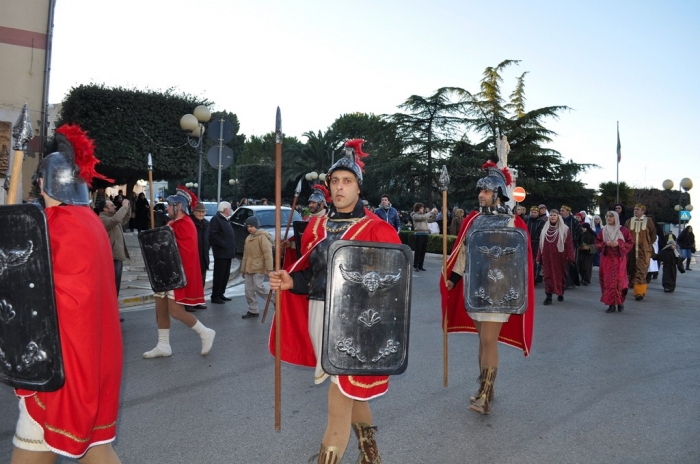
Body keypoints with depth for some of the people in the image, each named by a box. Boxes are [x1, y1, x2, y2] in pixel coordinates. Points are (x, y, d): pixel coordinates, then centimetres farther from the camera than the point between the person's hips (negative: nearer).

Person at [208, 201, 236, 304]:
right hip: (221, 253, -9)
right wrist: (223, 244, -21)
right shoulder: (216, 219, -10)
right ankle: (215, 296, 5)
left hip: (227, 253, 9)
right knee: (219, 275, -3)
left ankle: (221, 294, 23)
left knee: (226, 275, 13)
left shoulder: (225, 220, 20)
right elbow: (213, 235, -21)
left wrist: (232, 247, 12)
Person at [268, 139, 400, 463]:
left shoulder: (376, 229, -7)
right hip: (318, 312, 6)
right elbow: (310, 274, 14)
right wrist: (290, 281, -4)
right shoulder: (316, 226, 9)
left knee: (343, 386, -3)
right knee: (348, 384, 20)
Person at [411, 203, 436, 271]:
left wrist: (435, 213, 4)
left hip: (425, 234, 7)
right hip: (419, 234, -7)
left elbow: (432, 220, 20)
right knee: (418, 251, -5)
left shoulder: (424, 215, 18)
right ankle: (415, 266, 2)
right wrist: (431, 212, -14)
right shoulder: (415, 216, -3)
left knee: (423, 251, 7)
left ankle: (420, 265, 14)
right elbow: (423, 217, -20)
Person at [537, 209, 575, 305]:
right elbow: (541, 244, 9)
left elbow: (569, 244, -7)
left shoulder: (564, 229, -2)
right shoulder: (545, 229, 10)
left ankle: (560, 294, 27)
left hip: (559, 257, -2)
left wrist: (570, 258, -13)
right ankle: (548, 296, -2)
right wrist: (539, 258, 6)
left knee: (560, 275, 10)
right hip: (547, 257, 2)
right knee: (548, 276, -2)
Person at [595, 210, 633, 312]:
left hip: (619, 259, -2)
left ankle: (620, 302, 11)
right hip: (606, 259, 2)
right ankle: (611, 304, 4)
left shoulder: (623, 230, 1)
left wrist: (619, 244, -15)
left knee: (619, 280, -6)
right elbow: (597, 244, 7)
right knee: (608, 281, -2)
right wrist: (605, 244, -12)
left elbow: (630, 244, 0)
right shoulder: (603, 230, 8)